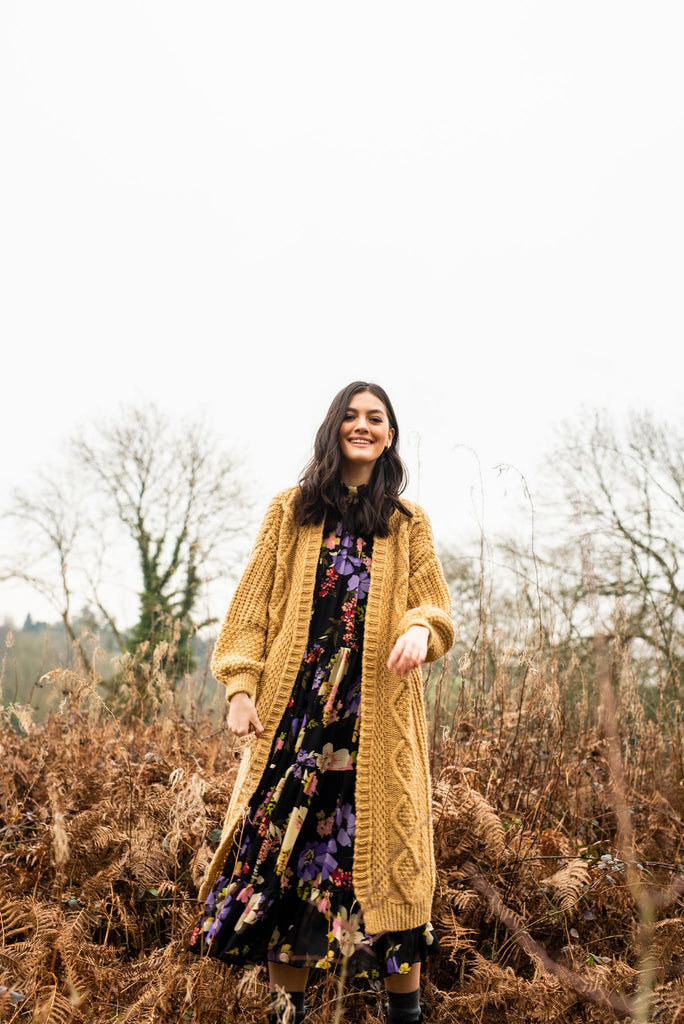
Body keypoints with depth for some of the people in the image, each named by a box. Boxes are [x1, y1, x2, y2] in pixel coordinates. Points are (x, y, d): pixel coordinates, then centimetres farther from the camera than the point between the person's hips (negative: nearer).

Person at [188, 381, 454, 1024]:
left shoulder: (408, 523, 13)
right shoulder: (291, 510, 12)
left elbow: (432, 603, 8)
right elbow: (254, 603, 8)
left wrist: (421, 629, -16)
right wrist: (241, 686, -3)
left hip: (378, 715, 0)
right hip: (295, 706, 0)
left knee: (383, 841, 0)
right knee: (284, 840, 1)